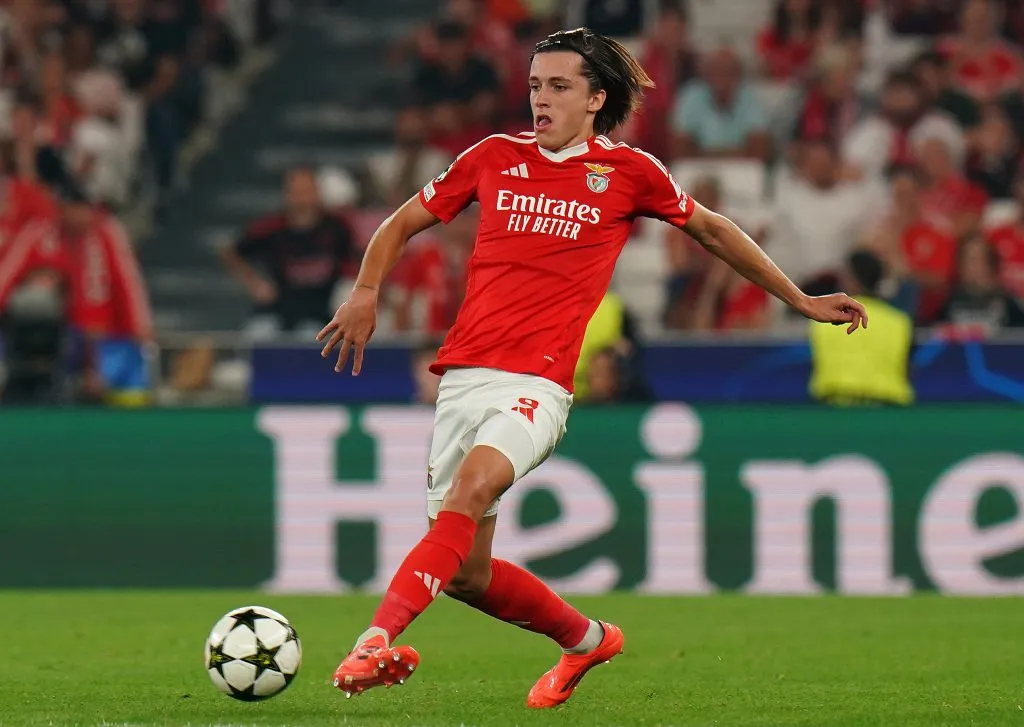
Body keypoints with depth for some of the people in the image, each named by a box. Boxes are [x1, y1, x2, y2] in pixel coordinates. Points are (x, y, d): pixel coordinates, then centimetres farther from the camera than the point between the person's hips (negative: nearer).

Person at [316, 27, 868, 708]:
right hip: (462, 376, 4)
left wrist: (801, 300, 27)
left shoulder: (629, 171, 7)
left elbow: (711, 228, 23)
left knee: (473, 485, -33)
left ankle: (378, 639, -44)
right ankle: (585, 639, 28)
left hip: (538, 385, -4)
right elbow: (403, 223, 23)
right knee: (465, 571, 3)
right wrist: (366, 292, 4)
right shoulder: (494, 158, 12)